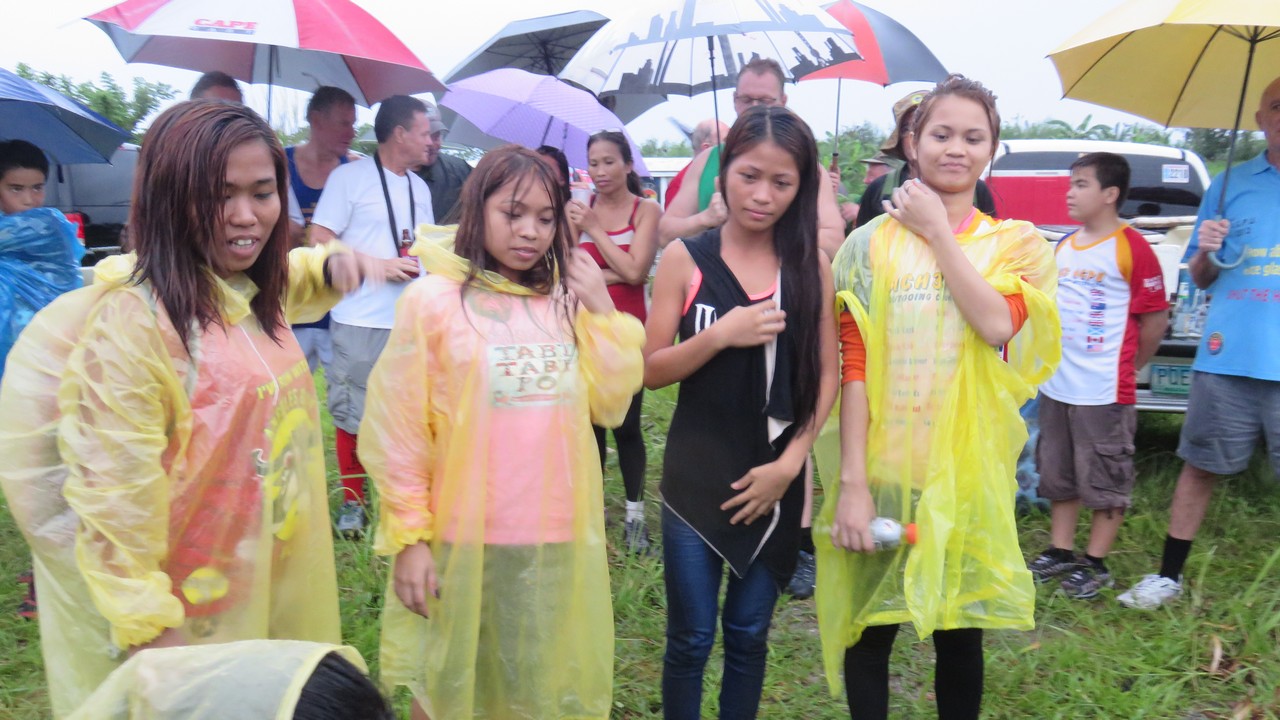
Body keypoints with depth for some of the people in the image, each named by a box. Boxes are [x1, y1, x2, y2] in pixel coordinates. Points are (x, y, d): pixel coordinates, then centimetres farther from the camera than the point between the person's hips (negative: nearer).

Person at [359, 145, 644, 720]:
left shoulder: (566, 300, 5)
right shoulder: (432, 299, -8)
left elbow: (609, 406, 0)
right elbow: (396, 432, -7)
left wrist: (603, 312, -6)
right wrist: (408, 536, -8)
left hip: (557, 537, 4)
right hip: (462, 541, -4)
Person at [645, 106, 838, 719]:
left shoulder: (811, 265, 0)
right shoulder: (685, 259, -4)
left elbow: (826, 374, 1)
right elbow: (650, 371, -5)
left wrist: (791, 461, -8)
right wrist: (721, 335, -19)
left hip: (775, 480, 2)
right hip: (696, 478, -1)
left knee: (749, 635, 15)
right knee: (691, 640, 7)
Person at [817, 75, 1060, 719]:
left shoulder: (1017, 244, 5)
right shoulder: (871, 242, 1)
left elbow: (997, 323, -16)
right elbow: (853, 365, -5)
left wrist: (938, 231, -10)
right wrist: (852, 480, -11)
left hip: (967, 470, 1)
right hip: (880, 466, 0)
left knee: (960, 632, 12)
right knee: (870, 630, 9)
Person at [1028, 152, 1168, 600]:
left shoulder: (1132, 248, -11)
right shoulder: (1063, 247, 9)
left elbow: (1155, 317, -9)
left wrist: (1130, 365, 1)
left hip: (1105, 391, -7)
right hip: (1056, 386, 7)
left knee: (1105, 480, 5)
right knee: (1058, 475, 17)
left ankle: (1096, 564, 18)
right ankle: (1060, 553, 30)